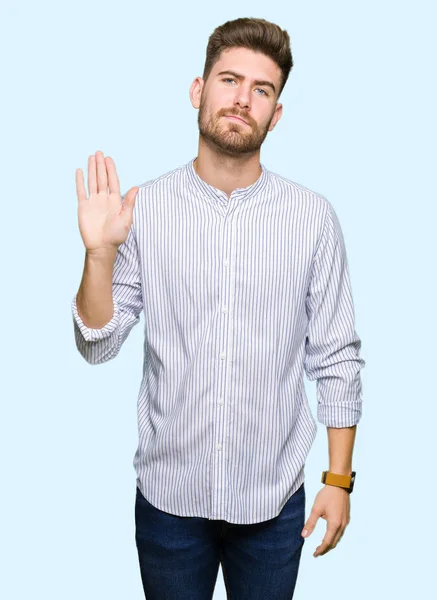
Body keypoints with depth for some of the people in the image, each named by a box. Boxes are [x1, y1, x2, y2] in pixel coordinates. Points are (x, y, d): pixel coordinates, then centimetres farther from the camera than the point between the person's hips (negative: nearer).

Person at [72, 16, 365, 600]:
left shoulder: (314, 217, -8)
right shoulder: (143, 208, -7)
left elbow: (337, 359, -3)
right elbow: (97, 347, -5)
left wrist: (339, 480, -2)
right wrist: (99, 251, -20)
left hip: (274, 495, 0)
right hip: (168, 492, 1)